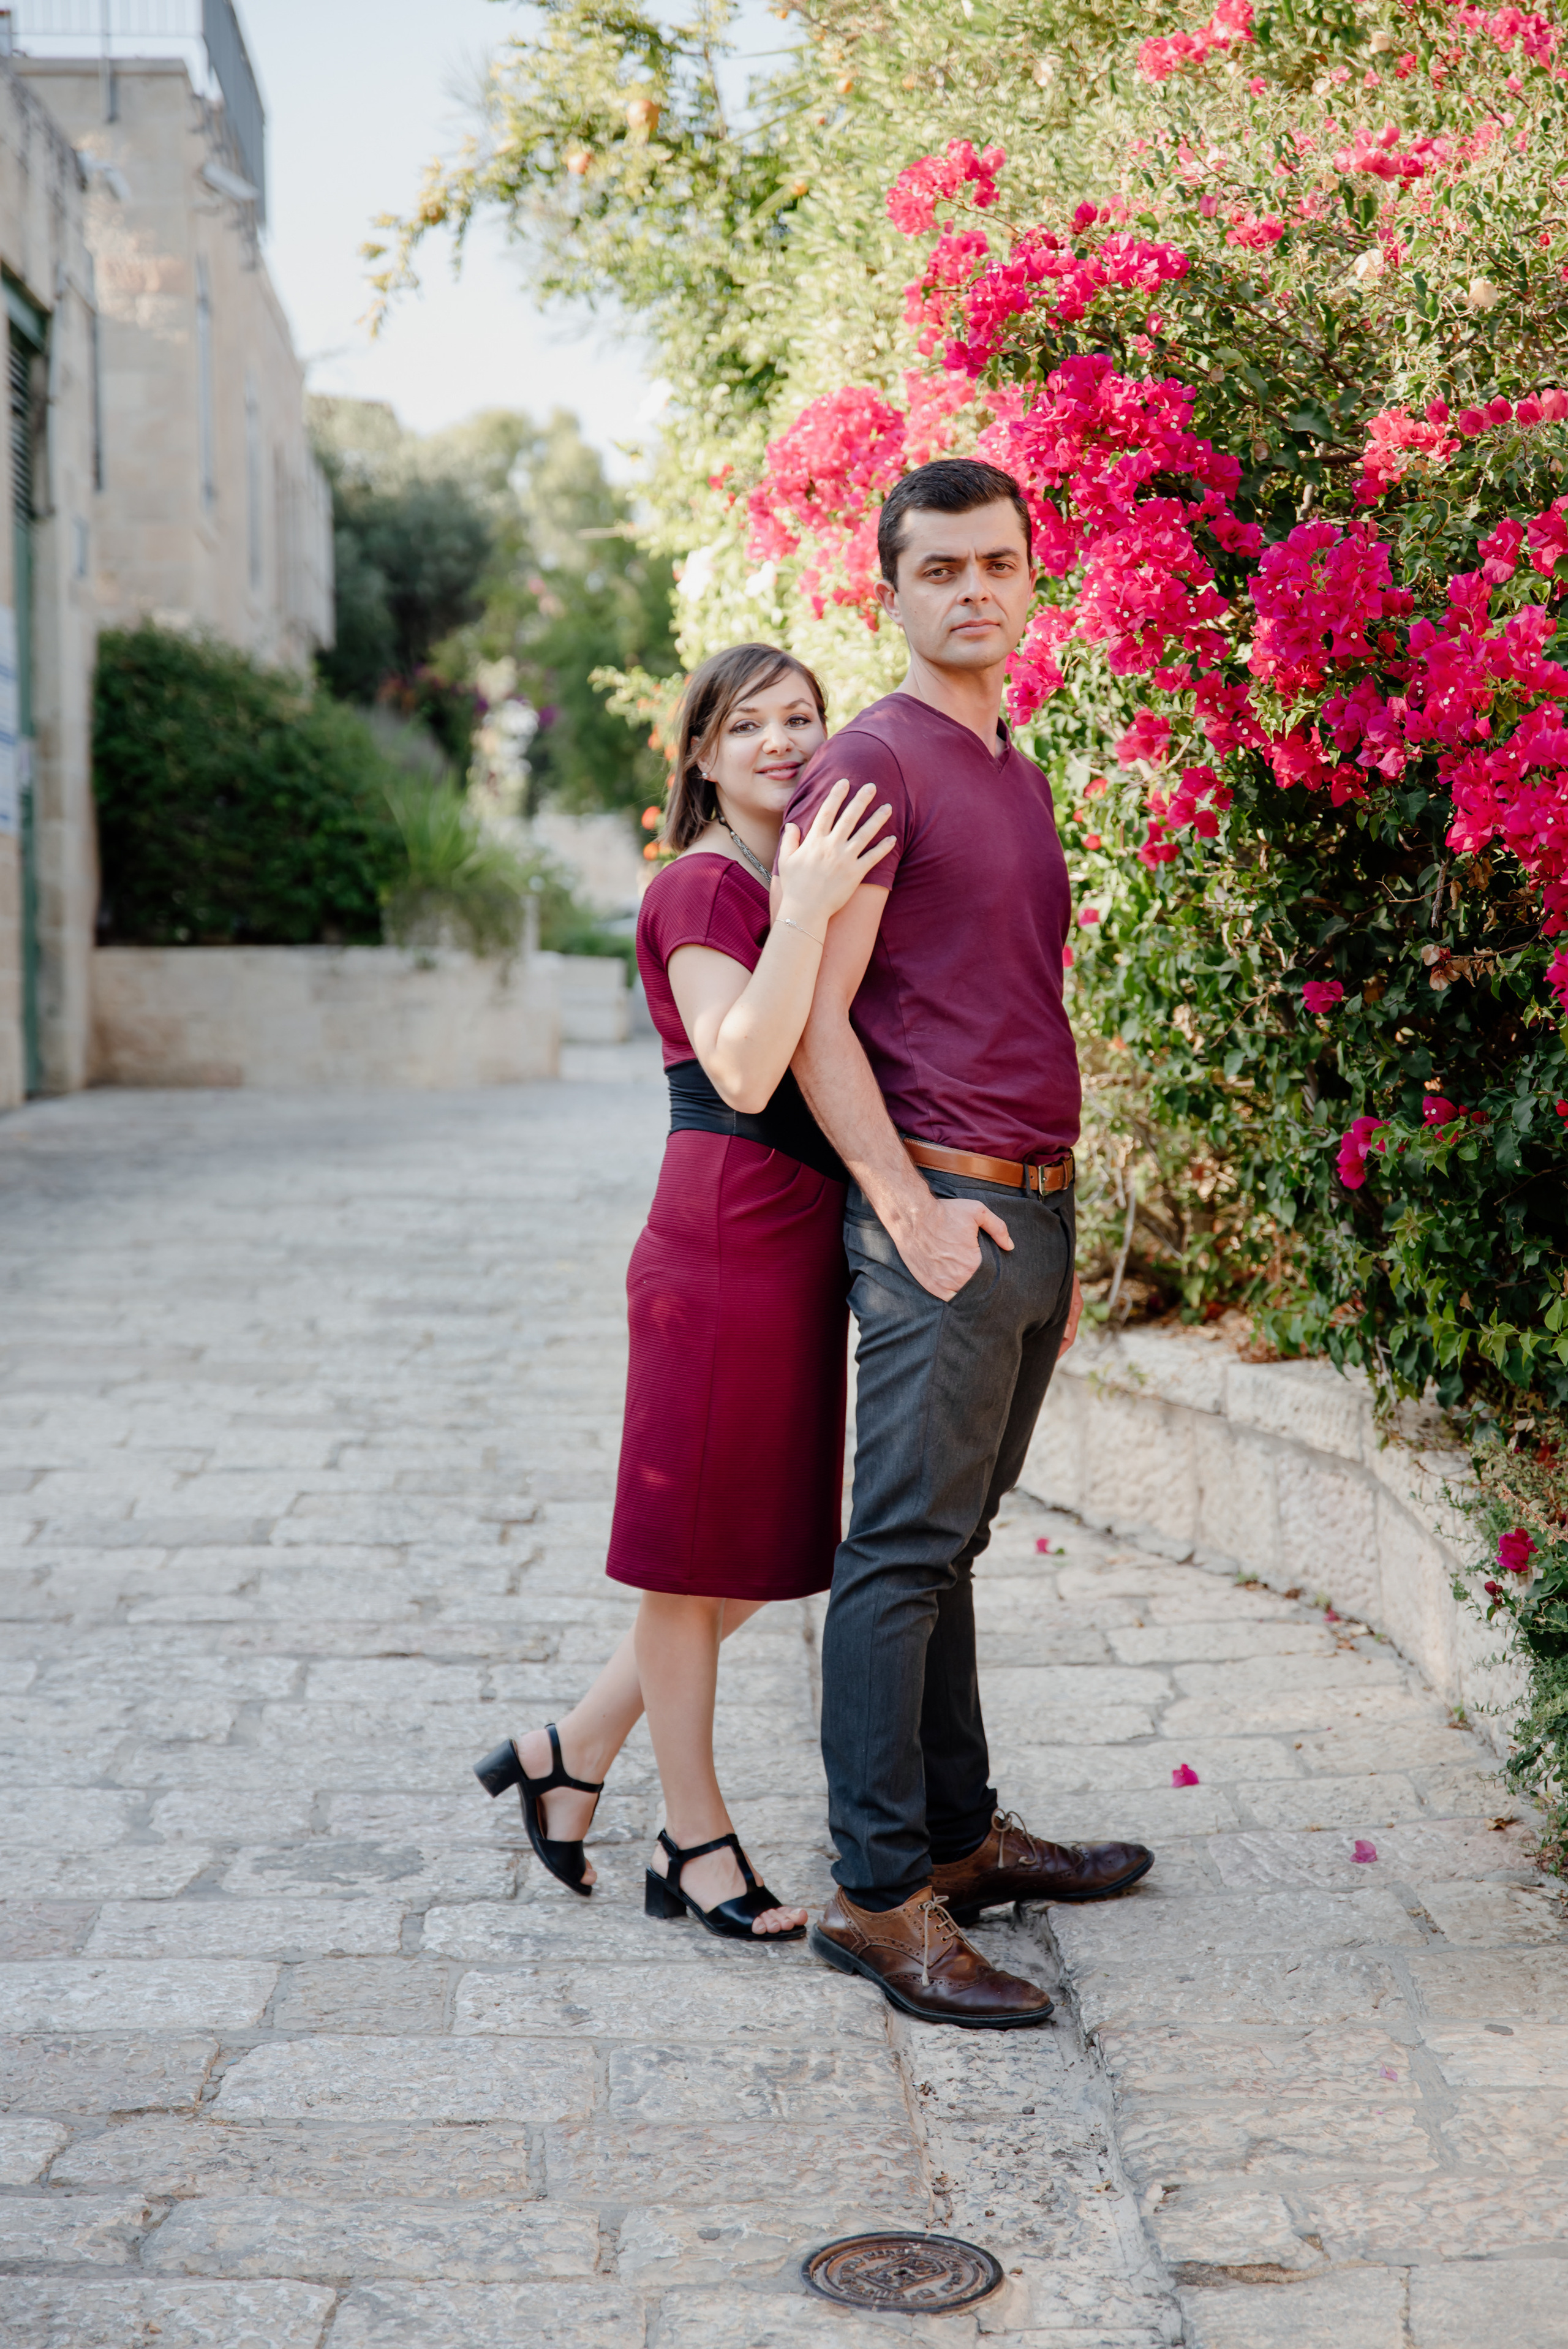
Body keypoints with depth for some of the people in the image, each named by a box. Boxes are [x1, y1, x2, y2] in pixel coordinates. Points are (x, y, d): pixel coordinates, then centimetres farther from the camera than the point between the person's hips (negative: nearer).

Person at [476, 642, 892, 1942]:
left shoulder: (806, 881, 17)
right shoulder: (701, 888, -10)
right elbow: (744, 1073, -24)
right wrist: (805, 914, -31)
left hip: (803, 1240, 9)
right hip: (727, 1238, -9)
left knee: (766, 1543, 15)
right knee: (701, 1551, 3)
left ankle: (571, 1753, 28)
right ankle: (696, 1841, 15)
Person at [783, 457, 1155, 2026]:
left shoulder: (1017, 776, 20)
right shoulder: (874, 764, -7)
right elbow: (813, 1017, -13)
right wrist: (914, 1213, -18)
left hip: (1028, 1208, 8)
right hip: (941, 1210, -8)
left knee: (951, 1543, 14)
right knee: (905, 1550, -7)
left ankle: (961, 1838, 23)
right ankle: (876, 1895, -3)